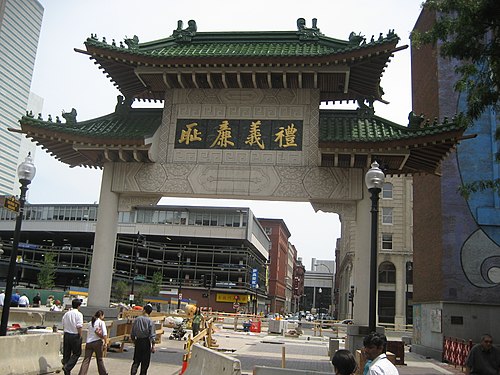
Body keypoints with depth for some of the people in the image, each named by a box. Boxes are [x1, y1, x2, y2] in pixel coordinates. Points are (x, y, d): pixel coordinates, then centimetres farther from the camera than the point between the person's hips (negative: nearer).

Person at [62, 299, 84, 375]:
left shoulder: (66, 314, 6)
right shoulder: (79, 314, -12)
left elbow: (63, 325, 13)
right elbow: (79, 326, -18)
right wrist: (80, 336, -8)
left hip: (66, 335, 6)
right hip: (75, 335, -6)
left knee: (66, 353, 13)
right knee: (77, 353, 7)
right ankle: (67, 367, -8)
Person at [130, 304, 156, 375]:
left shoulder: (136, 319, -1)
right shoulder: (150, 321, -11)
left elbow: (132, 333, 5)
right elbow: (152, 335, -12)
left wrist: (133, 340, 21)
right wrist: (153, 346, -6)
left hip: (138, 341, 3)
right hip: (146, 342, -3)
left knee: (136, 360, 10)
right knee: (145, 362, 9)